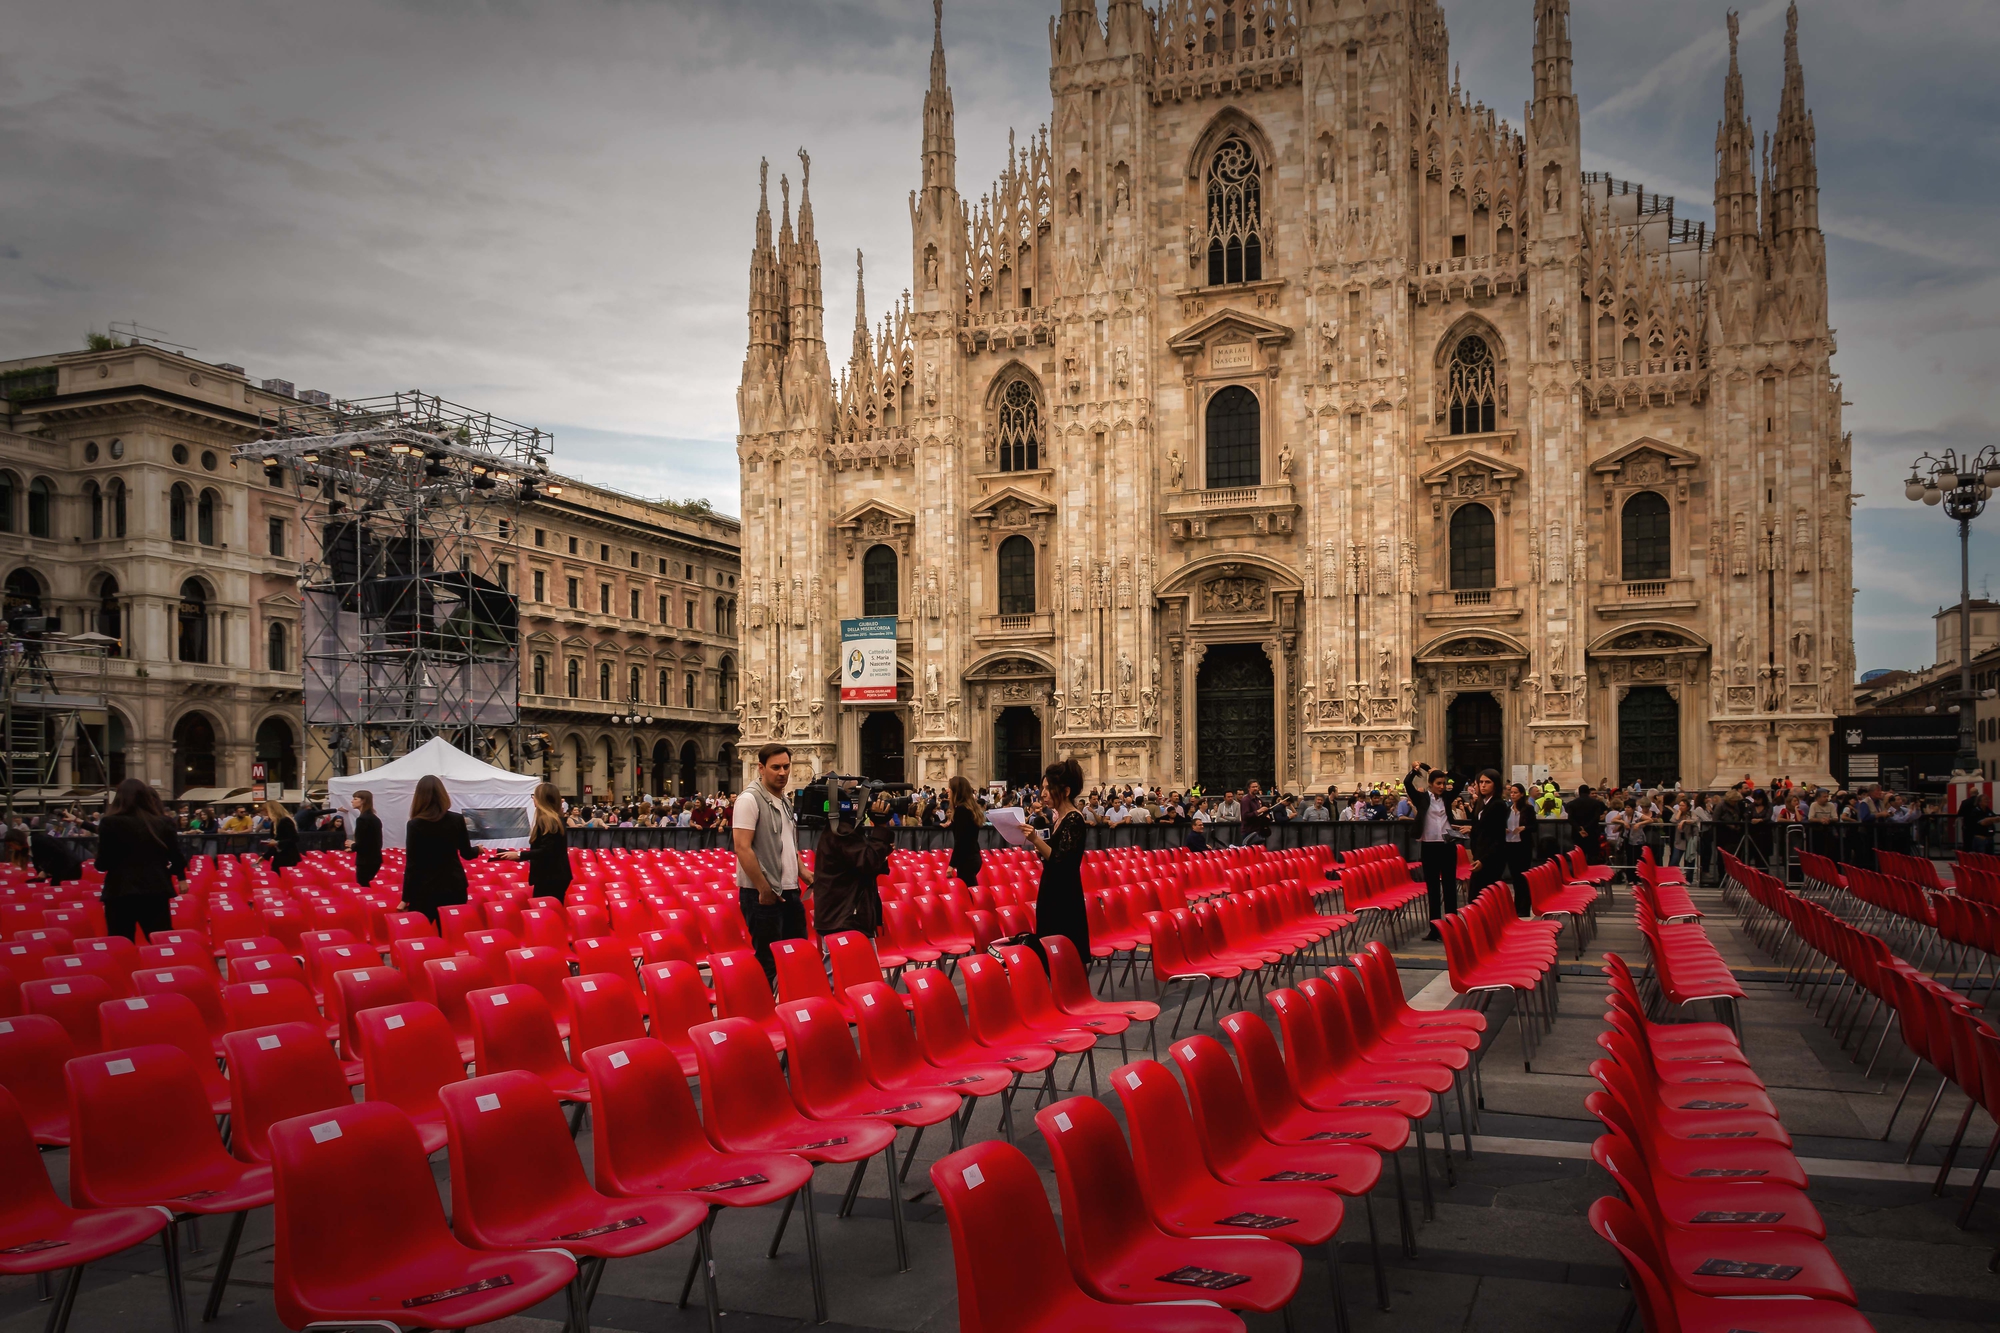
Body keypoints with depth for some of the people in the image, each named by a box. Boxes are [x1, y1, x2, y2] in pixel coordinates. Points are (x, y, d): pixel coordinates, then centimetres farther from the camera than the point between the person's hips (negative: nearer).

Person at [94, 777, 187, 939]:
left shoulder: (110, 823, -5)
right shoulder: (163, 823, 3)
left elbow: (102, 864, -3)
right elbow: (176, 859, 5)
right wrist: (180, 875, 24)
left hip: (120, 892, -2)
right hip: (156, 891, 2)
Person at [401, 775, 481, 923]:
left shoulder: (415, 825, -10)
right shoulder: (457, 819, -2)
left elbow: (412, 864, -10)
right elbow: (466, 853, 8)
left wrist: (406, 898, -5)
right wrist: (478, 850, 31)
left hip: (426, 889, -3)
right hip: (454, 886, 3)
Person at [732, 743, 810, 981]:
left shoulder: (783, 800, 15)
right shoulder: (750, 799, -12)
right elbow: (743, 848, -18)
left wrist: (805, 875, 12)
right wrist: (764, 889, -19)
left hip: (790, 891, 9)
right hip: (763, 895, -9)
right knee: (768, 963, -2)